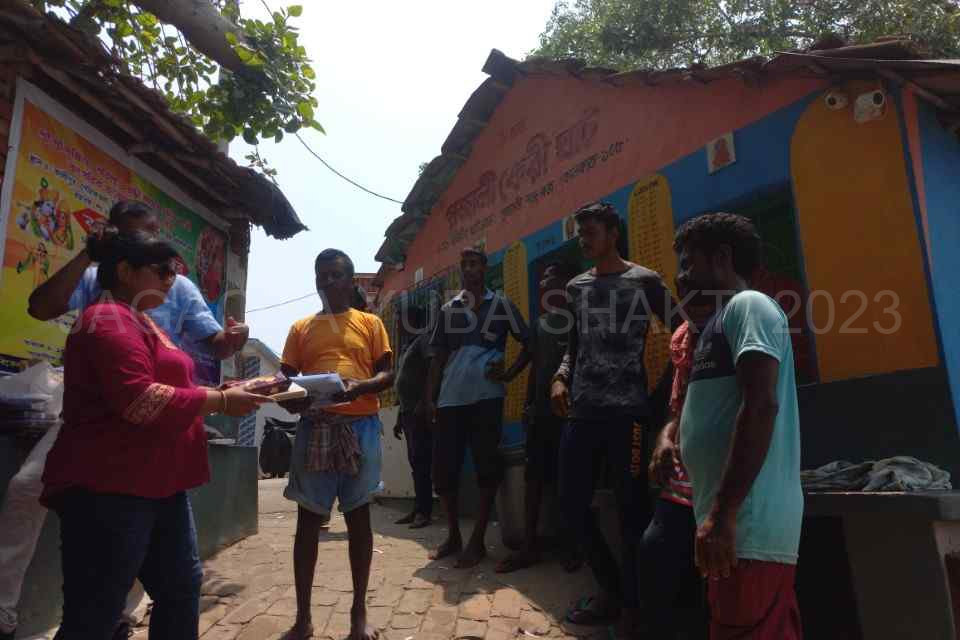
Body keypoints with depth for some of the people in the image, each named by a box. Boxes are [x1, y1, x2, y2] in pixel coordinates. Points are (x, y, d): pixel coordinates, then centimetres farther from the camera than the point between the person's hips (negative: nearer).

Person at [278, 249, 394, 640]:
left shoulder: (370, 323, 9)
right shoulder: (301, 328, 14)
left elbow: (388, 374, 3)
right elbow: (286, 379, 12)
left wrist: (361, 386, -18)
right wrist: (288, 398, -11)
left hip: (360, 427, -1)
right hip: (314, 428, 1)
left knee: (358, 516, 6)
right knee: (308, 520, 4)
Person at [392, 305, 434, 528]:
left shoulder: (426, 337, -5)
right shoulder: (413, 342, 24)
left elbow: (431, 369, -19)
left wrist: (423, 403, -27)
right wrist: (400, 418, 23)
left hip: (419, 410, -10)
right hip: (408, 410, 10)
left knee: (421, 460, -11)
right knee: (415, 460, 10)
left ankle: (424, 511, -10)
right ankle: (418, 509, 14)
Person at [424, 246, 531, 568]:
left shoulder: (501, 305, 6)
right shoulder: (448, 309, 14)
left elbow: (529, 343, 8)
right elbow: (438, 357, 14)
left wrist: (509, 374, -3)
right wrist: (430, 398, 7)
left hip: (486, 397, -3)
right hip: (450, 399, 4)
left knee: (486, 468, 0)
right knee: (443, 468, 5)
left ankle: (477, 540, 12)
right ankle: (453, 535, 23)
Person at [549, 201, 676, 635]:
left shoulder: (645, 281, 1)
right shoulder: (576, 287, 16)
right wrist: (561, 377, 4)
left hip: (628, 411, -5)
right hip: (583, 411, 5)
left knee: (632, 508, 4)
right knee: (572, 503, 8)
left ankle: (632, 604, 22)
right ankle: (610, 590, 28)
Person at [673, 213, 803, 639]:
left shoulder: (748, 305, -6)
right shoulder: (724, 318, 22)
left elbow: (761, 406, -19)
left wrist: (722, 514, -22)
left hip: (749, 524, -9)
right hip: (743, 523, 9)